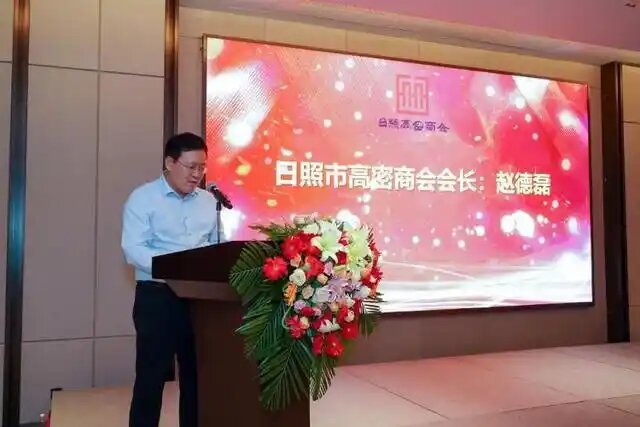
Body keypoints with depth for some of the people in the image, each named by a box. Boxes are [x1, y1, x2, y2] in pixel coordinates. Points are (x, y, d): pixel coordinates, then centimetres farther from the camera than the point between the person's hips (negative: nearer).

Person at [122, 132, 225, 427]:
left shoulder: (208, 201, 12)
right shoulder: (143, 198, -4)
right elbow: (133, 249, -14)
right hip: (157, 296, -4)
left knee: (197, 374, 12)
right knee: (151, 376, 3)